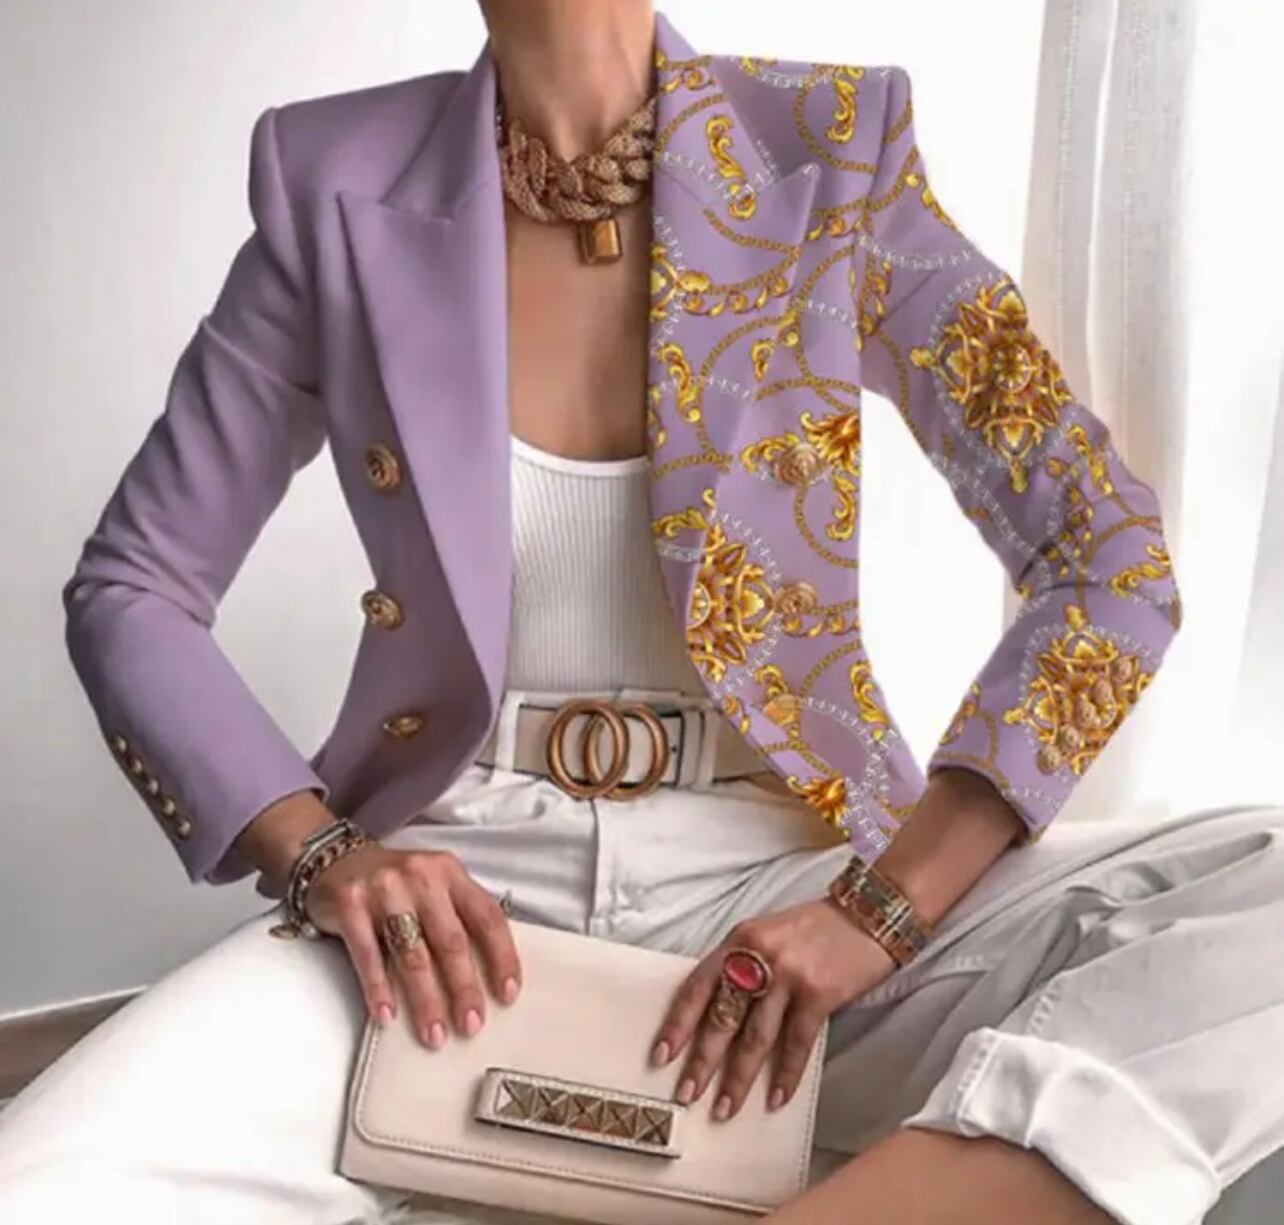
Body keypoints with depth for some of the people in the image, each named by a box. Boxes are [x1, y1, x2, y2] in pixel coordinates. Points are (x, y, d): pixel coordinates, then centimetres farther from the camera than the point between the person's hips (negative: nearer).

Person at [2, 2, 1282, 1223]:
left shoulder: (835, 157, -2)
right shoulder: (340, 188, 0)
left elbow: (1113, 565, -3)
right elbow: (127, 592, 7)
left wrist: (883, 907, -15)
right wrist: (319, 853, -11)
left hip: (780, 872, 0)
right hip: (460, 905, 1)